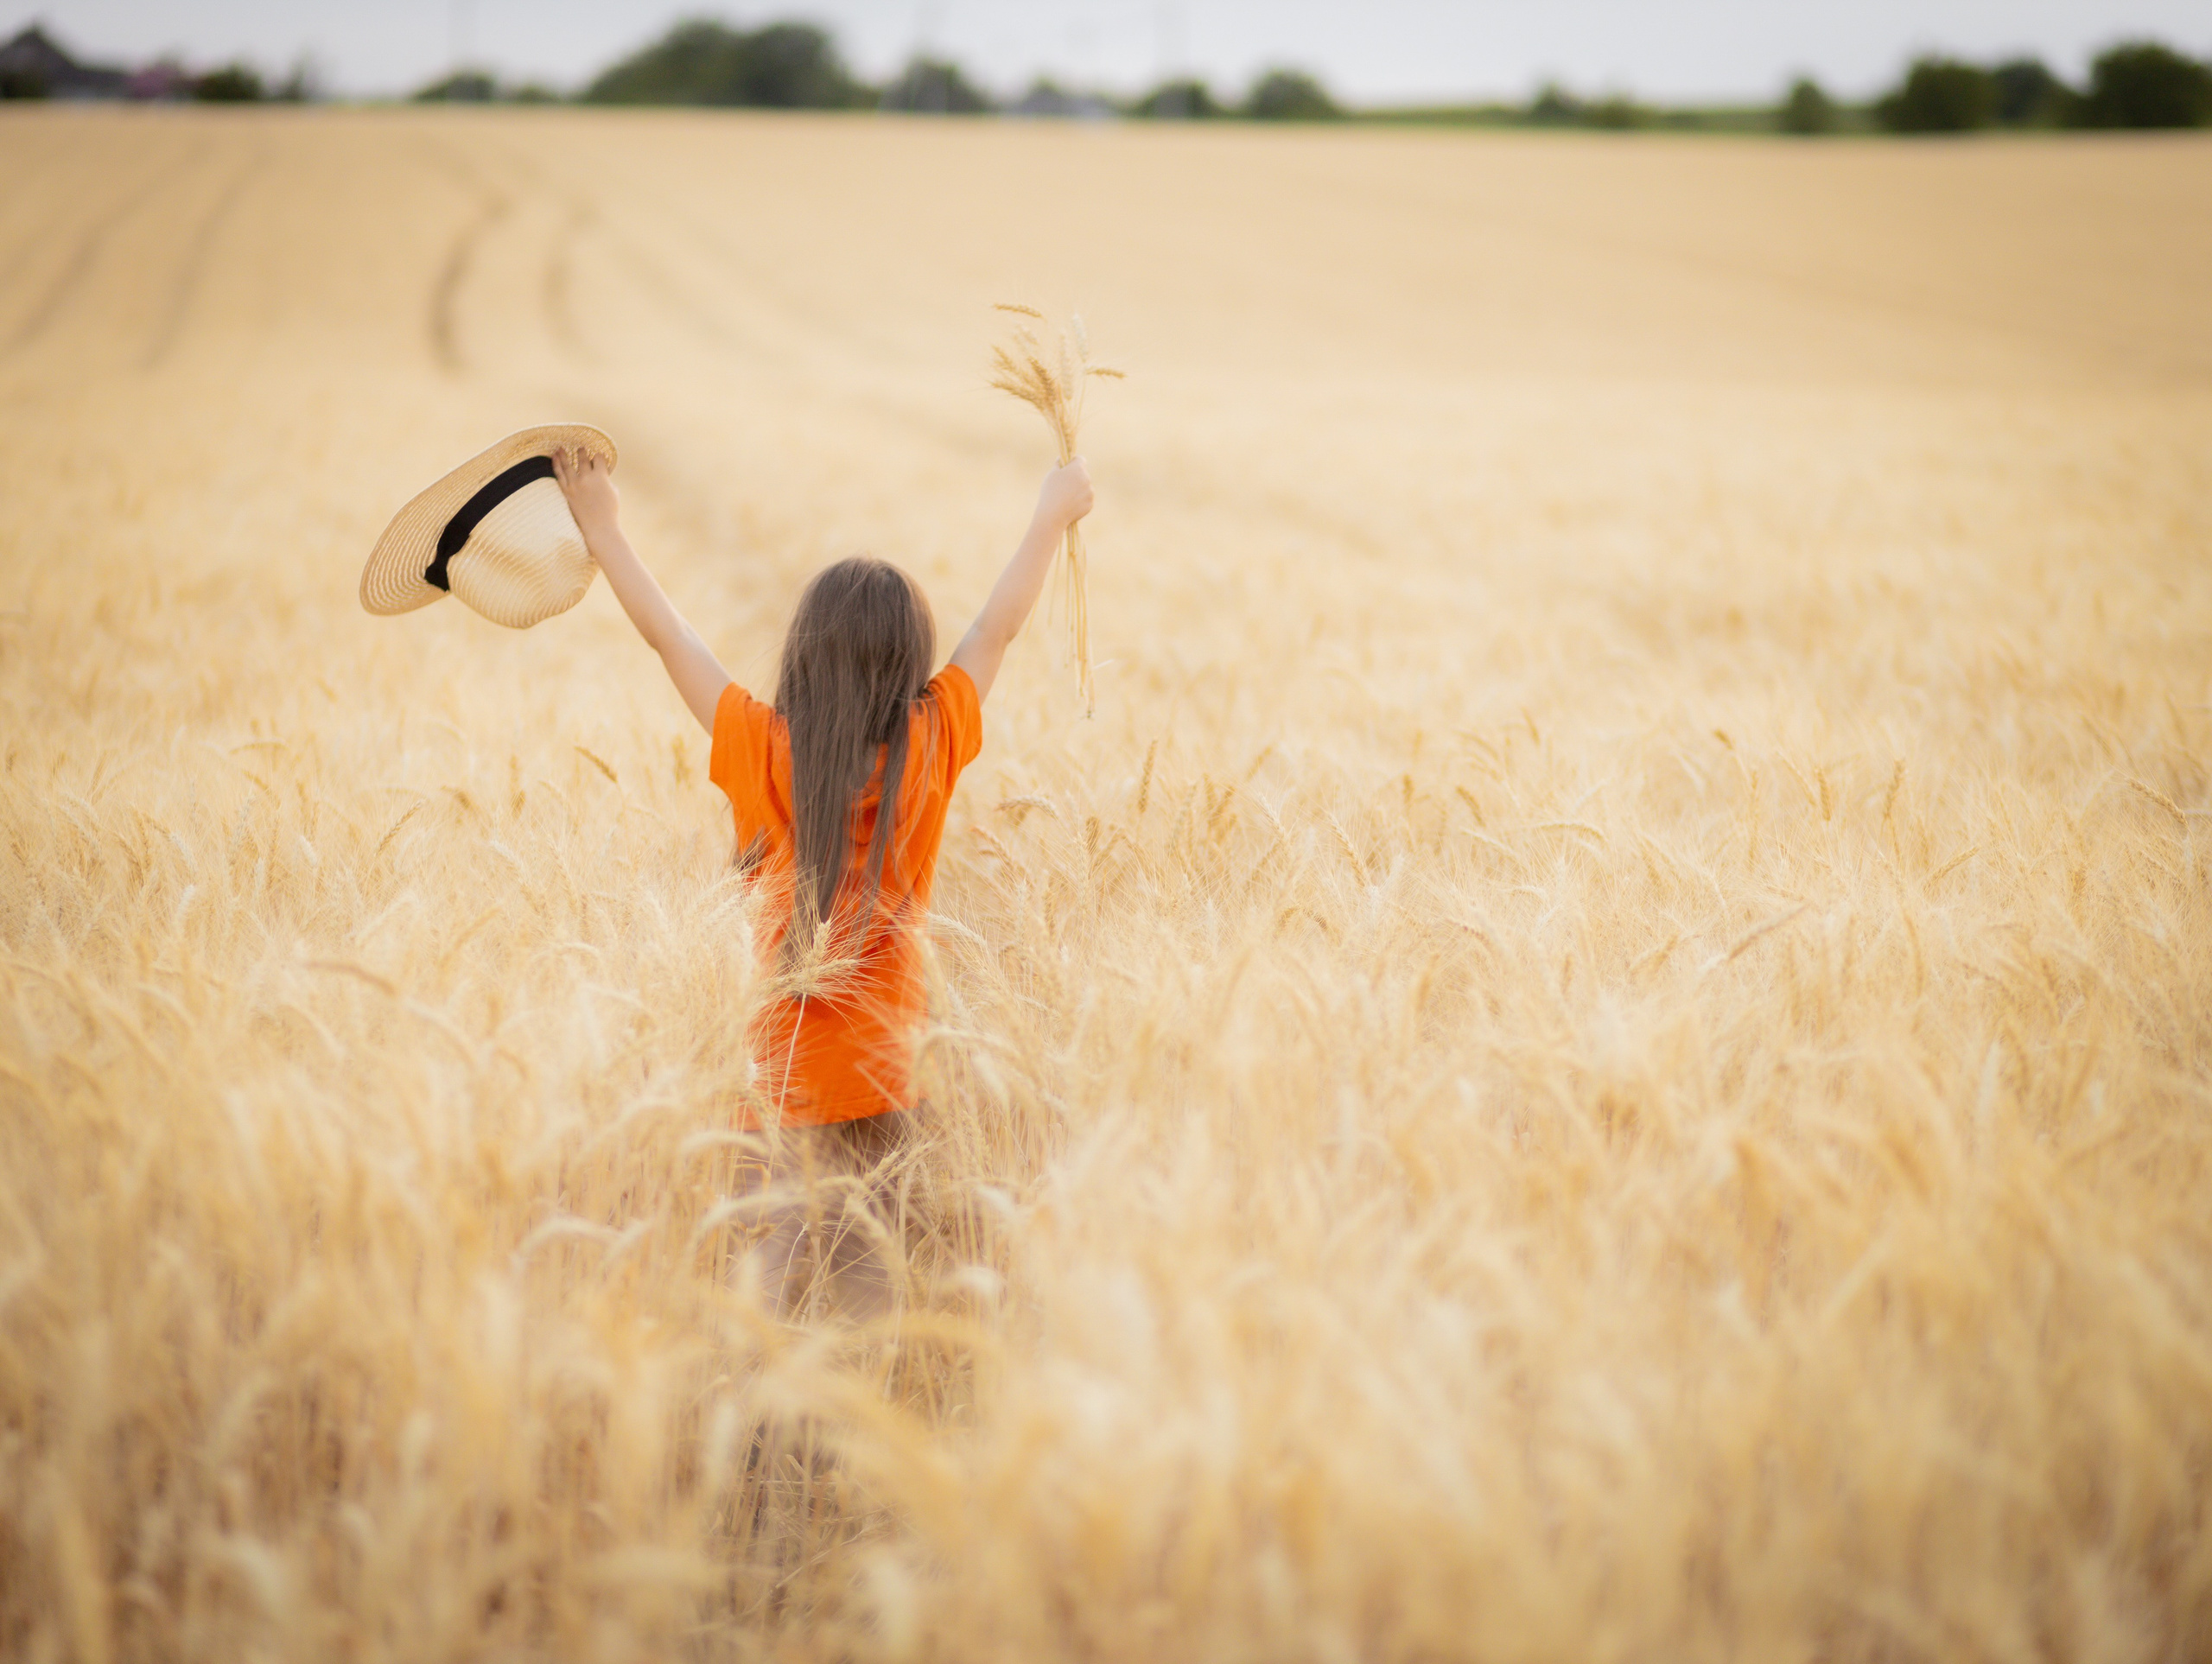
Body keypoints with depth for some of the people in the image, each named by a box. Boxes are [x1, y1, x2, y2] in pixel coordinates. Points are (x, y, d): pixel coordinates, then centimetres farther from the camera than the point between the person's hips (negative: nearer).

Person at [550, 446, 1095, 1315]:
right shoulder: (930, 745, -9)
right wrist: (1052, 517, 18)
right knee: (845, 1223, 12)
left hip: (794, 1056, -2)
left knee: (795, 1225, 1)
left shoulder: (767, 753, -14)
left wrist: (603, 528, 6)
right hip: (892, 1052, 2)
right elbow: (997, 629, 4)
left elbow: (670, 637, -5)